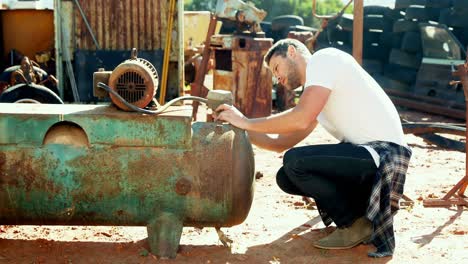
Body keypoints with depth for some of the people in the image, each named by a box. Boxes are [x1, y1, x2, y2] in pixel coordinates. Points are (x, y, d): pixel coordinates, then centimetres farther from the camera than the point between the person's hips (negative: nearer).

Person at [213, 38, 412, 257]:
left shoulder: (324, 59, -7)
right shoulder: (313, 93, 20)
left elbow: (300, 120, -21)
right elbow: (281, 142, 20)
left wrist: (246, 122, -11)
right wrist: (237, 126, 11)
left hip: (384, 152, -9)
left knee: (295, 161, -22)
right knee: (286, 177, 4)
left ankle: (355, 225, -4)